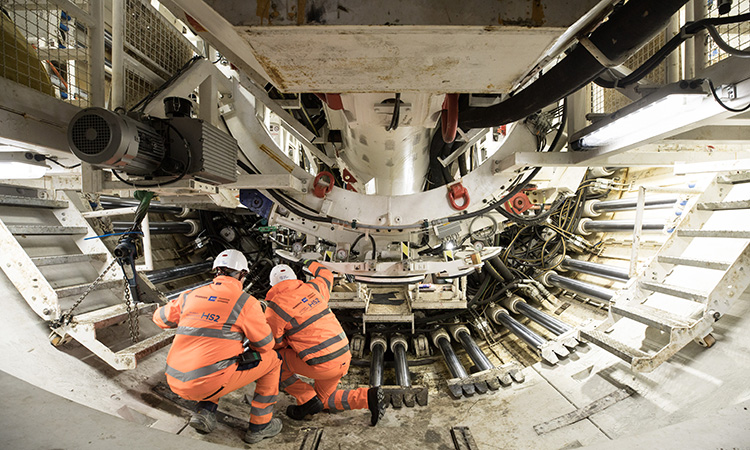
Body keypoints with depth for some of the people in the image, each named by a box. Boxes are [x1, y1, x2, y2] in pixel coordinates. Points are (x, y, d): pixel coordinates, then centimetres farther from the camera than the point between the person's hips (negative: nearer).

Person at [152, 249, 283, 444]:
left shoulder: (191, 296, 7)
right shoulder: (246, 302, -8)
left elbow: (160, 317, 26)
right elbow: (266, 344, 1)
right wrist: (248, 343, 24)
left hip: (176, 382, 6)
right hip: (210, 384, -6)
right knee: (272, 358, 11)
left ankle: (205, 411, 16)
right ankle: (260, 425, 18)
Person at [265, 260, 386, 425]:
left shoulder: (275, 308, -9)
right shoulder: (311, 288, 6)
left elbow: (274, 343, 2)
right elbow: (326, 275, 29)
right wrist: (310, 264, 49)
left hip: (321, 364, -7)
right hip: (343, 356, 7)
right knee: (324, 399, 28)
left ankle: (308, 400, 10)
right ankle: (368, 397, 7)